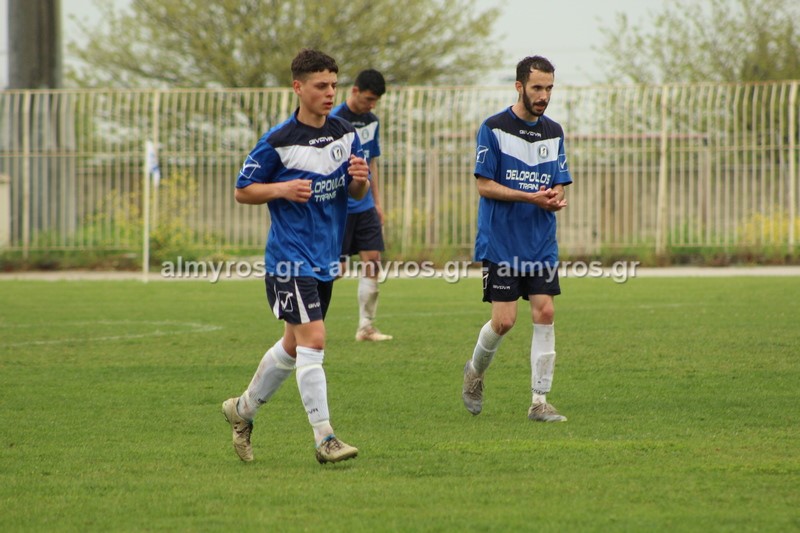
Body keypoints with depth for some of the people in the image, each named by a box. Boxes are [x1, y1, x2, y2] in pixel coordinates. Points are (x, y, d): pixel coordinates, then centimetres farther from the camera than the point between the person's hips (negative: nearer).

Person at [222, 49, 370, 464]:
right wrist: (282, 189, -21)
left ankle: (243, 409, 36)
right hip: (290, 258, -7)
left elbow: (357, 192, 14)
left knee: (294, 345, 17)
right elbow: (242, 191, -4)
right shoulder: (278, 141, -12)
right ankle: (324, 439, -13)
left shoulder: (346, 134, 5)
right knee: (313, 341, -15)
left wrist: (360, 179, -9)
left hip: (326, 258, 7)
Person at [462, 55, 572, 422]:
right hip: (500, 243, -5)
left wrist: (555, 197, -10)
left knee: (544, 313, -6)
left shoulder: (553, 133, 11)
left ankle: (539, 401, -1)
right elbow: (484, 185, -9)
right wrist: (533, 197, -17)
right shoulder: (494, 128, -6)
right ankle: (475, 372, 23)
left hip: (541, 243, 5)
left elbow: (559, 186, 15)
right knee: (504, 320, -7)